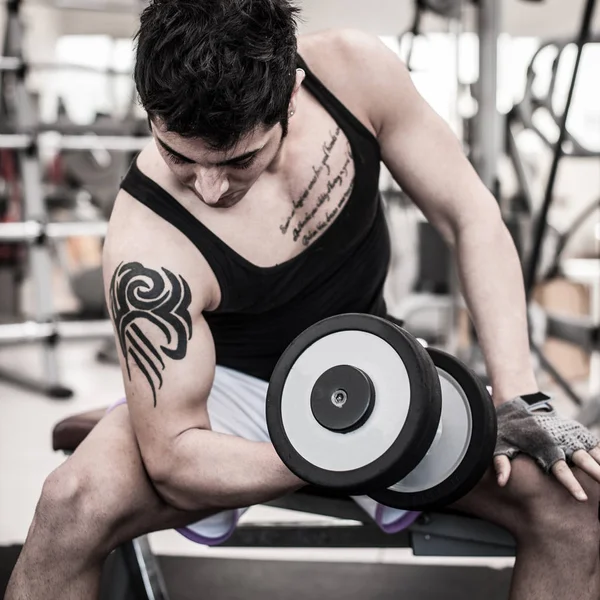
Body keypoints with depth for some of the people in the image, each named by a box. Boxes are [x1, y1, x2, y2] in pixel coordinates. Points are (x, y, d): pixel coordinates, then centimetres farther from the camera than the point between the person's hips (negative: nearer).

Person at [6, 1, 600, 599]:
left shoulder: (354, 71, -22)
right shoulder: (145, 249, -32)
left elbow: (471, 218, -12)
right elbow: (173, 457, -25)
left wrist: (519, 396, -18)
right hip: (235, 388, -3)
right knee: (75, 503, -34)